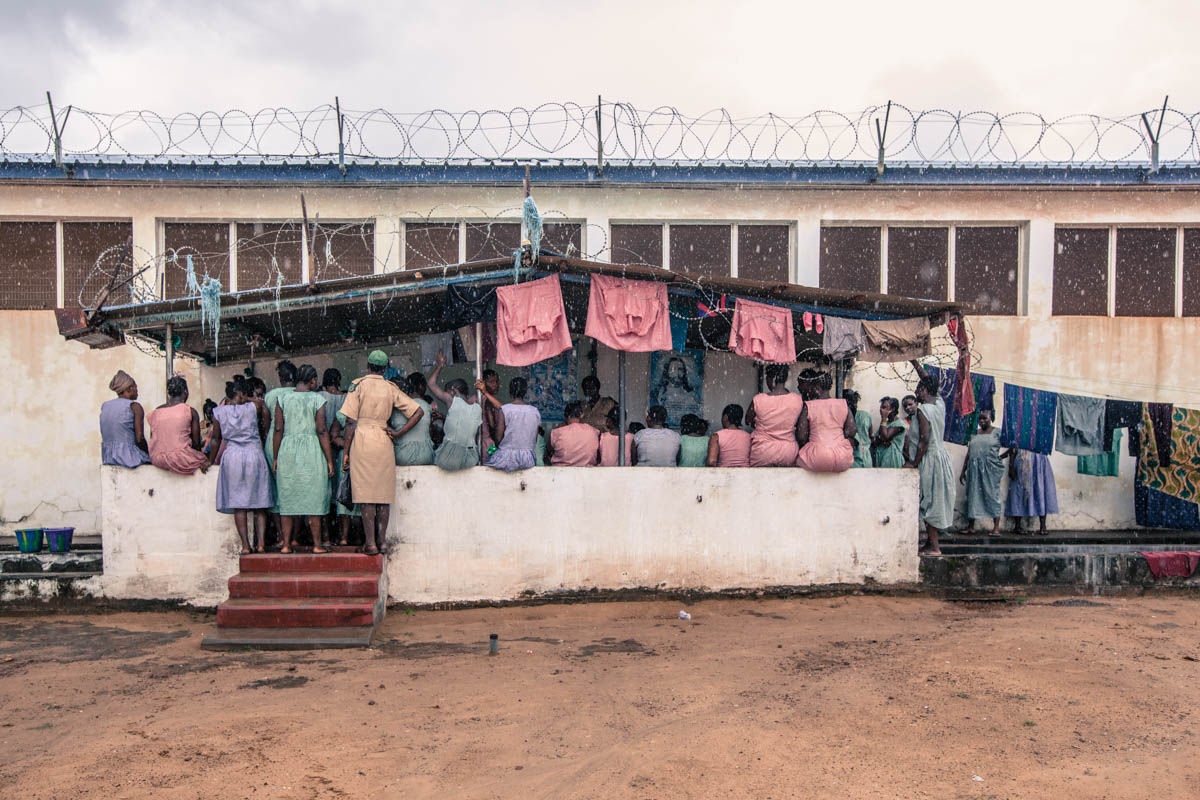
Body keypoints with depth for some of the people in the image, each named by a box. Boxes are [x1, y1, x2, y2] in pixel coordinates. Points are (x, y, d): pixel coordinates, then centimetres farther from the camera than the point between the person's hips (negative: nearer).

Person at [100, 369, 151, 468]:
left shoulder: (104, 406, 9)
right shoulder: (135, 407, -10)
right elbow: (139, 439, -14)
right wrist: (149, 454, 1)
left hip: (107, 458, 7)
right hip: (129, 458, -7)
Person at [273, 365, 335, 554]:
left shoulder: (283, 399, 6)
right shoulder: (317, 399, -2)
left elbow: (278, 430, 2)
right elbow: (322, 431, -7)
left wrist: (276, 458, 8)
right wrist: (329, 460, -4)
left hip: (287, 450, 3)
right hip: (311, 452, -3)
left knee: (287, 498, 8)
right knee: (313, 498, 1)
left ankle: (286, 544, 9)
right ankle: (318, 544, 3)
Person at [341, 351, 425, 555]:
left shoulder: (358, 385, -1)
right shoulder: (391, 388, 8)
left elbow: (351, 423, -5)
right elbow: (419, 412, 5)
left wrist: (346, 452, 0)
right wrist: (398, 433, 4)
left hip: (362, 440, -2)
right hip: (384, 442, 3)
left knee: (366, 493, -1)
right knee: (384, 492, 7)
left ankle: (370, 542, -2)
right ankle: (382, 541, 9)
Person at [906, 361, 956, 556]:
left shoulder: (923, 410, -16)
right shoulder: (940, 404, 6)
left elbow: (924, 440, -21)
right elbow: (928, 381, 21)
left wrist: (914, 463, -14)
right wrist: (914, 362, 27)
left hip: (930, 458, -8)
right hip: (942, 455, 8)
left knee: (929, 501, -4)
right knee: (936, 500, 12)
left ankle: (934, 546, -2)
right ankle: (931, 542, 17)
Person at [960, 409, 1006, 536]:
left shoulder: (997, 432, 2)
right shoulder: (974, 434, 15)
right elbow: (968, 454, 16)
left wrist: (1000, 457, -2)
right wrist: (963, 471, 14)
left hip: (991, 468, -5)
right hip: (974, 468, 5)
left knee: (993, 494, -6)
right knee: (973, 494, 5)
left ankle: (996, 528, -5)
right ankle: (971, 525, 12)